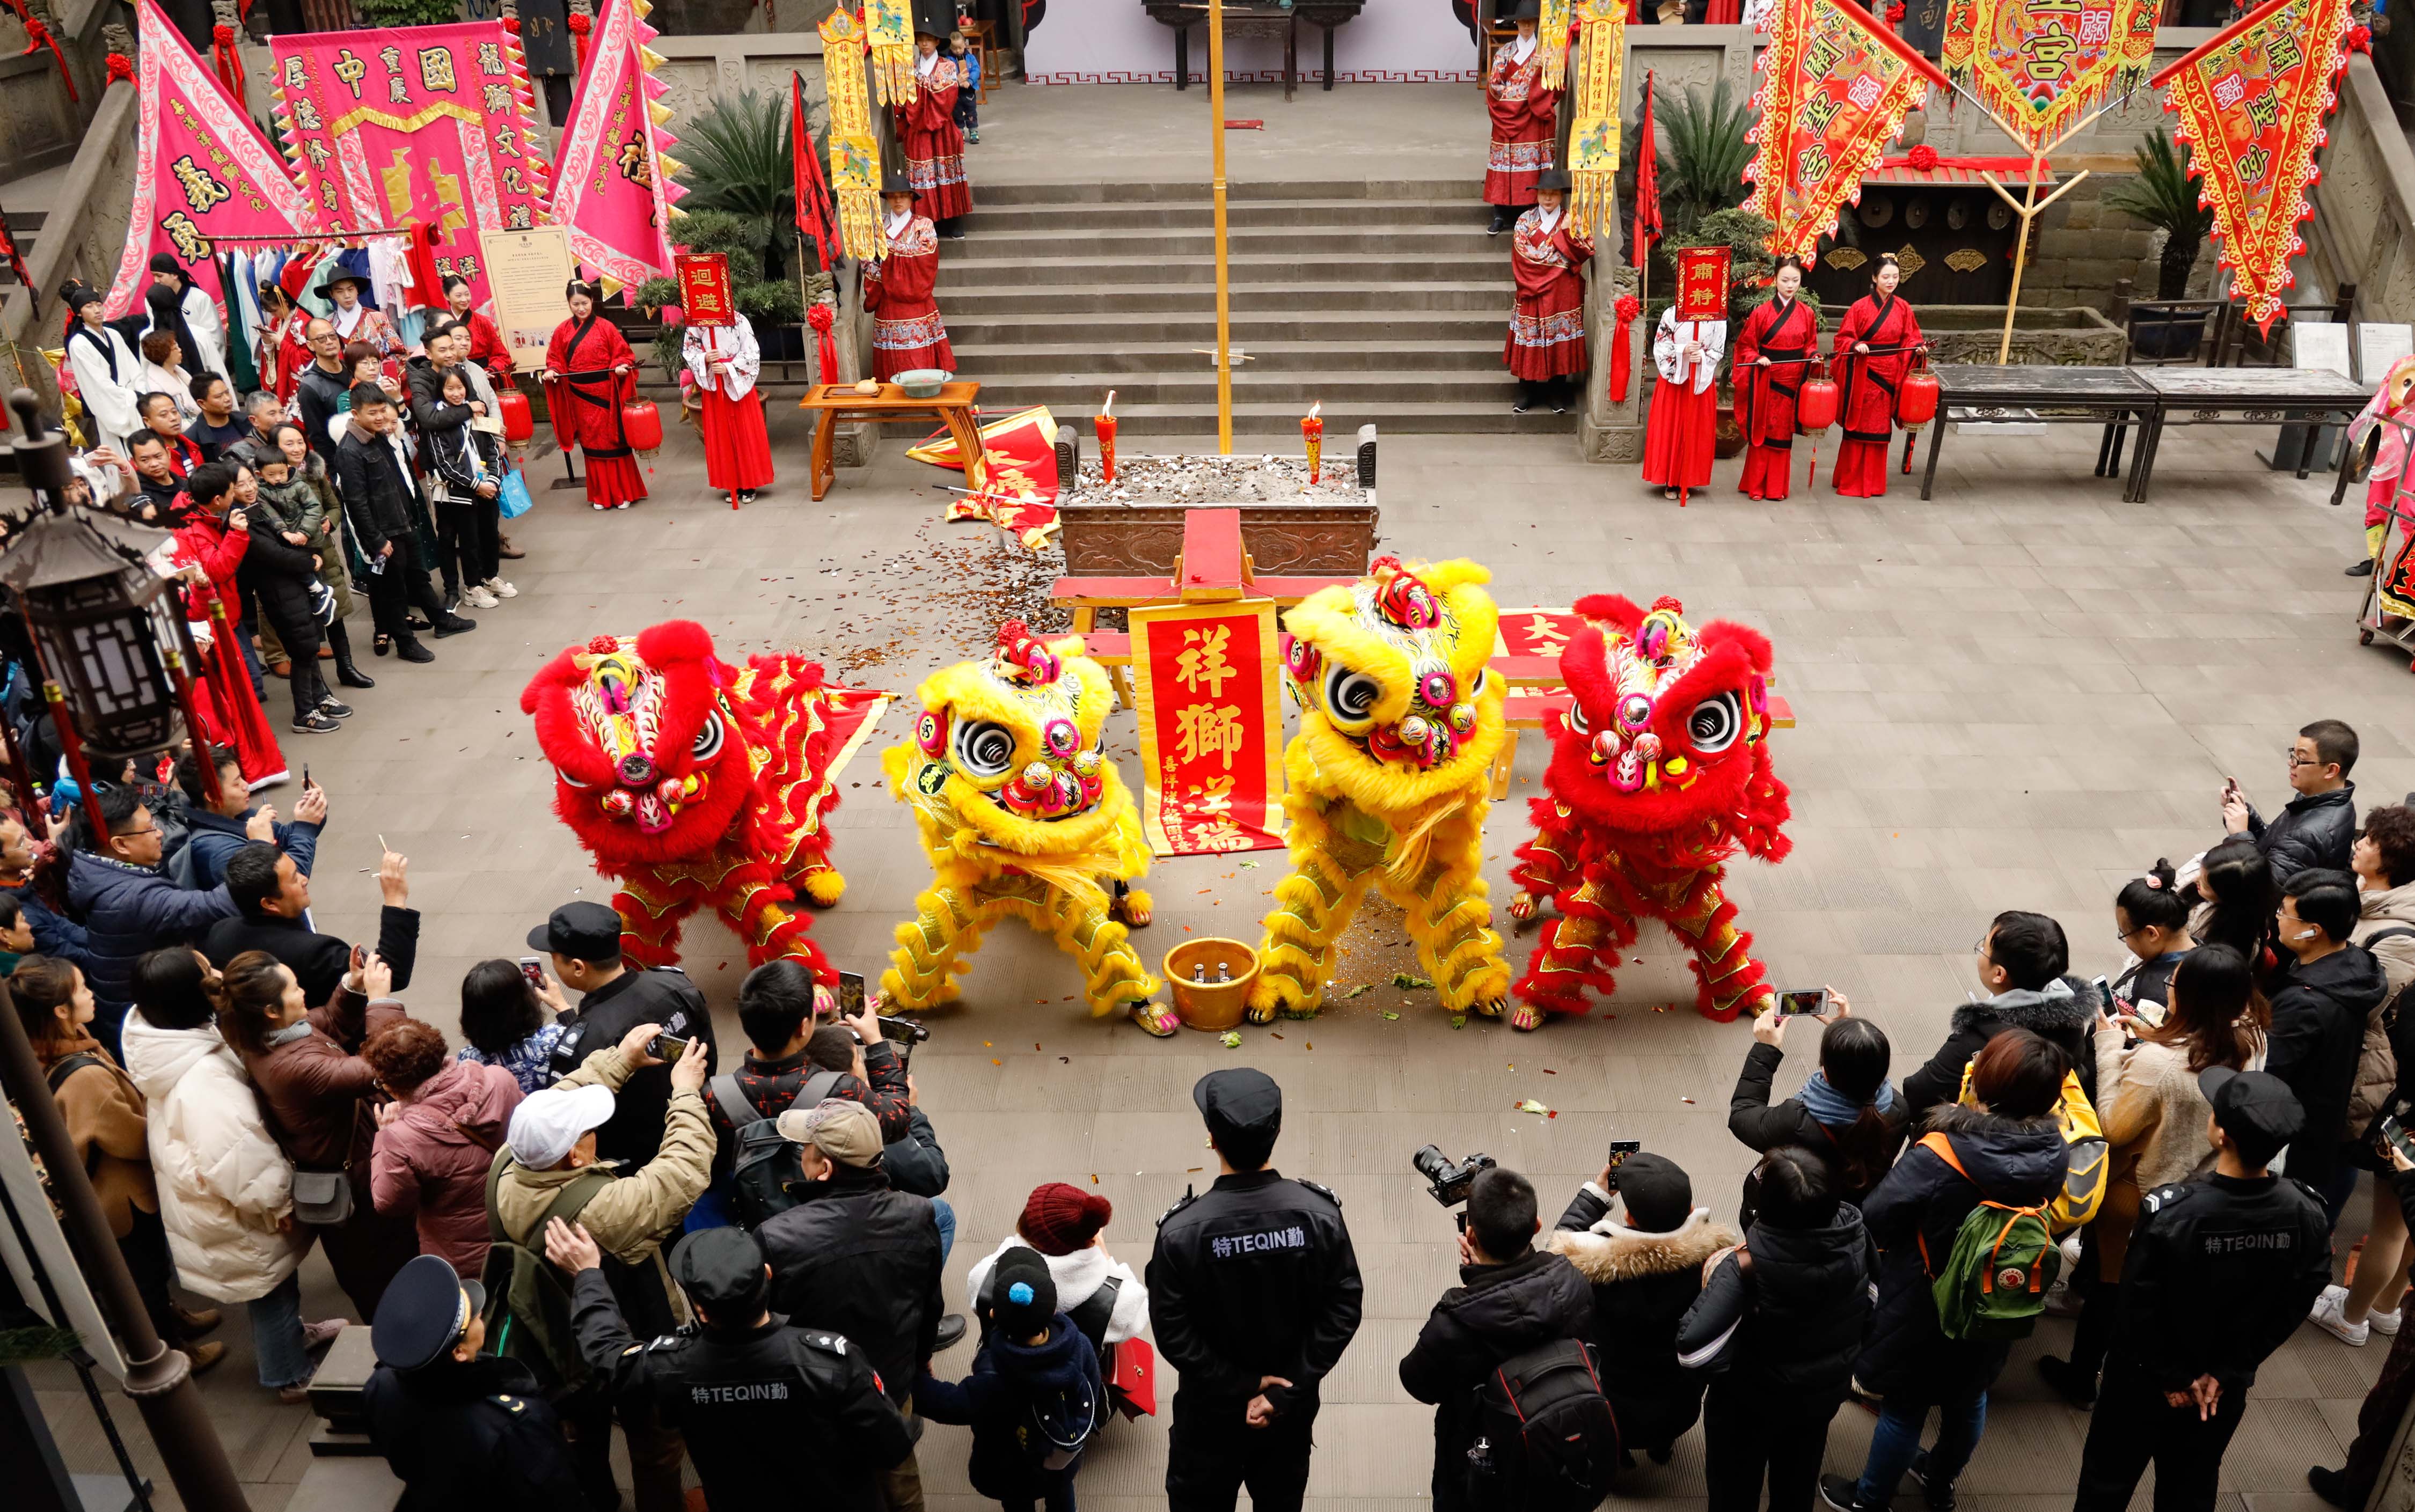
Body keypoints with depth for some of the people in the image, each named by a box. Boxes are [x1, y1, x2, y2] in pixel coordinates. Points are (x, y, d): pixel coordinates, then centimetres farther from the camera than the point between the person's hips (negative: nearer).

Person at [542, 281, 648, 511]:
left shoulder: (606, 327, -4)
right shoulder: (562, 331, 3)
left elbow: (623, 355, -2)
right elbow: (556, 359, 8)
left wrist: (620, 366, -22)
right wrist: (552, 371, -11)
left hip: (606, 393, -3)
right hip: (580, 396, 3)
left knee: (614, 440, 4)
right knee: (592, 443, 10)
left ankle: (623, 492, 14)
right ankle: (601, 495, 18)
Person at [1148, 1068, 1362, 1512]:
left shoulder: (1182, 1230, -27)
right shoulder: (1320, 1214, -21)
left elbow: (1173, 1332, -21)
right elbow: (1343, 1309, -16)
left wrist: (1240, 1387, -13)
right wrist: (1286, 1390, -14)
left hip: (1212, 1408, -2)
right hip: (1294, 1404, 2)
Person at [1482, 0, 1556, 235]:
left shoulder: (1546, 51, 6)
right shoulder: (1505, 51, 10)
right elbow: (1494, 83, 3)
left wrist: (1542, 68, -18)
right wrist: (1516, 96, -8)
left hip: (1534, 120, -2)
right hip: (1507, 118, 2)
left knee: (1532, 166, -5)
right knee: (1504, 164, -2)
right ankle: (1500, 216, 1)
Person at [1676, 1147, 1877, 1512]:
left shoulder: (1746, 1266, -39)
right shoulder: (1854, 1232, -24)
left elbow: (1693, 1349, -42)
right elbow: (1874, 1292, -3)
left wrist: (1711, 1286, -28)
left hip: (1752, 1401, -4)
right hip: (1827, 1390, 4)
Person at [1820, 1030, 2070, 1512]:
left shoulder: (1938, 1156, -33)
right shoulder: (2052, 1155, -18)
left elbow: (1874, 1218, -25)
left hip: (1923, 1313, -5)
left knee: (1904, 1408, 16)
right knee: (1969, 1398, 29)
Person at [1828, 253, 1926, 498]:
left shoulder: (1903, 309, 4)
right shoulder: (1860, 307, -7)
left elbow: (1909, 339, 9)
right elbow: (1843, 339, -4)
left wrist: (1918, 347, -11)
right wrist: (1856, 345, -23)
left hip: (1889, 375, 4)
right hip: (1863, 375, -4)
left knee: (1880, 429, 10)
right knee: (1859, 427, 1)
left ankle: (1873, 482, 19)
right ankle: (1851, 480, 11)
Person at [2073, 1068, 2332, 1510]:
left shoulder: (2169, 1212, -32)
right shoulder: (2309, 1215, -19)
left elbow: (2138, 1307, -22)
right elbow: (2293, 1307, -10)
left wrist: (2172, 1376, -7)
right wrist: (2228, 1371, -3)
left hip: (2146, 1380, -4)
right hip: (2226, 1386, 4)